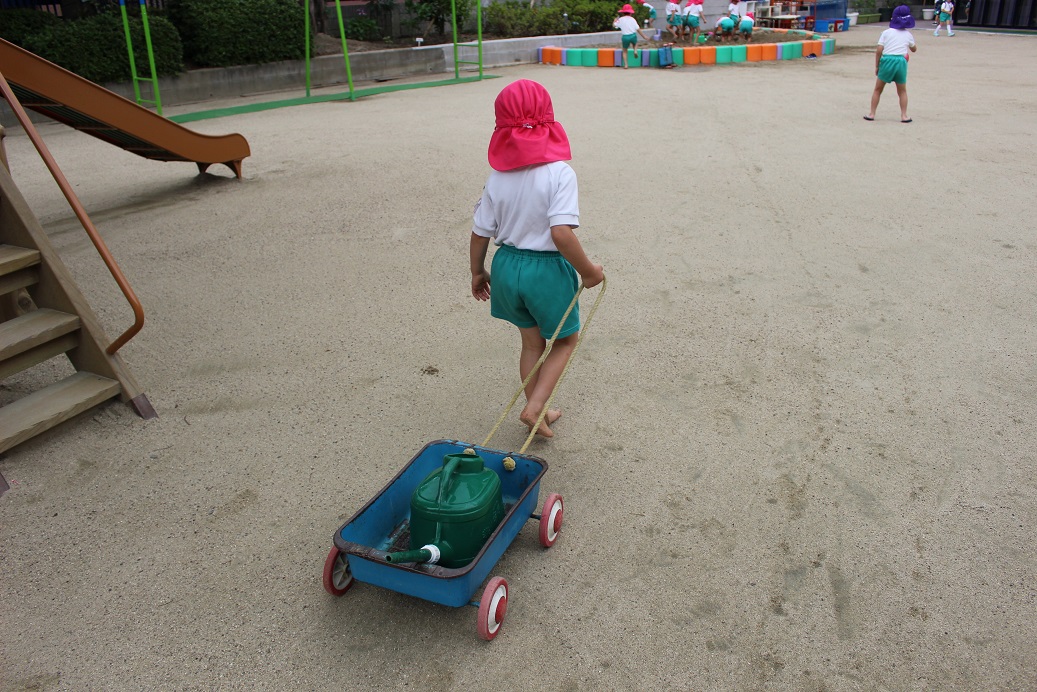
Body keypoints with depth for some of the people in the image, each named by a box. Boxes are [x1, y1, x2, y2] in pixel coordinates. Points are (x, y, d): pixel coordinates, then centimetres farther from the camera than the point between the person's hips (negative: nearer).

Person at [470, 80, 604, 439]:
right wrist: (589, 271, -13)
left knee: (532, 342, 23)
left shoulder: (497, 176, -4)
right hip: (548, 269, -5)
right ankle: (535, 406, 9)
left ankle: (537, 412, 36)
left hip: (507, 265, 5)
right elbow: (561, 233, -27)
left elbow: (480, 233, 0)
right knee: (565, 340, 20)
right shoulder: (559, 172, -17)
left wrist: (478, 272, 16)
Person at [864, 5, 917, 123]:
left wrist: (876, 66, 2)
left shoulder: (886, 32, 3)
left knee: (878, 89, 11)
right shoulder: (908, 35, 11)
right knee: (902, 91, 15)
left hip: (887, 61, -2)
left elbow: (879, 50, -5)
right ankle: (904, 115, 10)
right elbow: (914, 49, 27)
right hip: (901, 61, 2)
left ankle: (871, 114, 9)